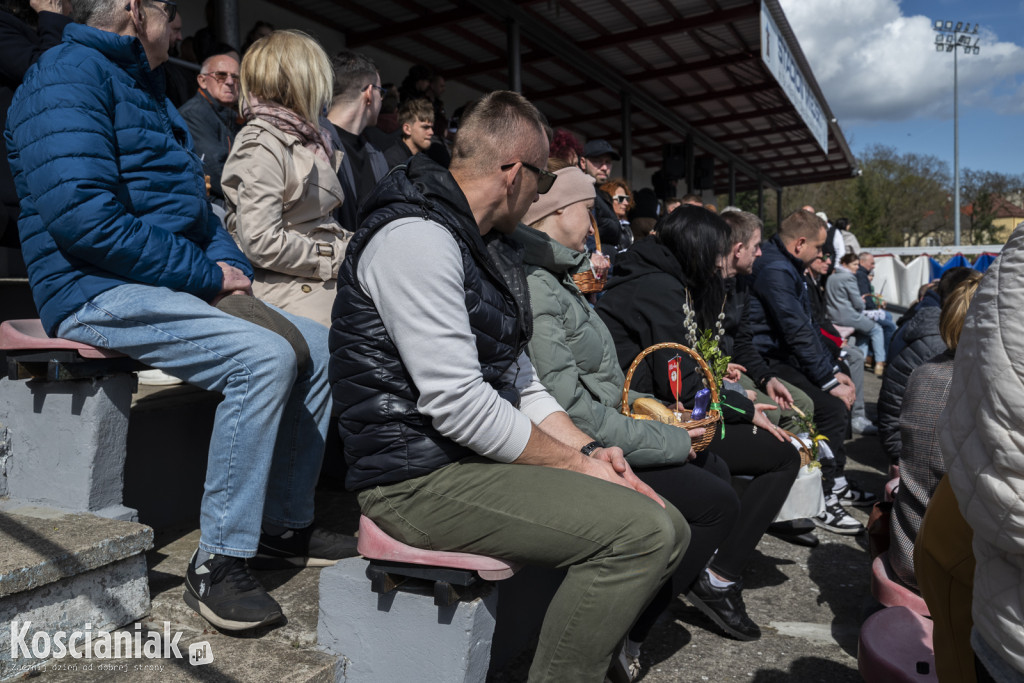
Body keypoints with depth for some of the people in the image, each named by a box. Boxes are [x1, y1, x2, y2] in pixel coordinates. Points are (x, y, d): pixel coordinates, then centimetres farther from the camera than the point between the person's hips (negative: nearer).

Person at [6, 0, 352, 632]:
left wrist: (232, 267, 4)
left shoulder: (145, 90, 24)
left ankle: (287, 521, 7)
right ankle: (219, 562, -19)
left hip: (180, 286, 9)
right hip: (102, 292, -9)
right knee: (264, 356, -30)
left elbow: (195, 202, 23)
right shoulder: (69, 75, -7)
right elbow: (83, 217, -22)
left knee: (319, 346, 0)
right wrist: (206, 276, -18)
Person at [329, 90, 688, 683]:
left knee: (667, 529, 6)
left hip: (484, 458, 10)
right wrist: (578, 465, -12)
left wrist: (590, 449, 3)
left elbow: (520, 378, 17)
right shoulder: (416, 235, -15)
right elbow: (459, 407, -22)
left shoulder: (470, 243, 19)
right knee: (641, 531, -20)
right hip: (421, 477, -9)